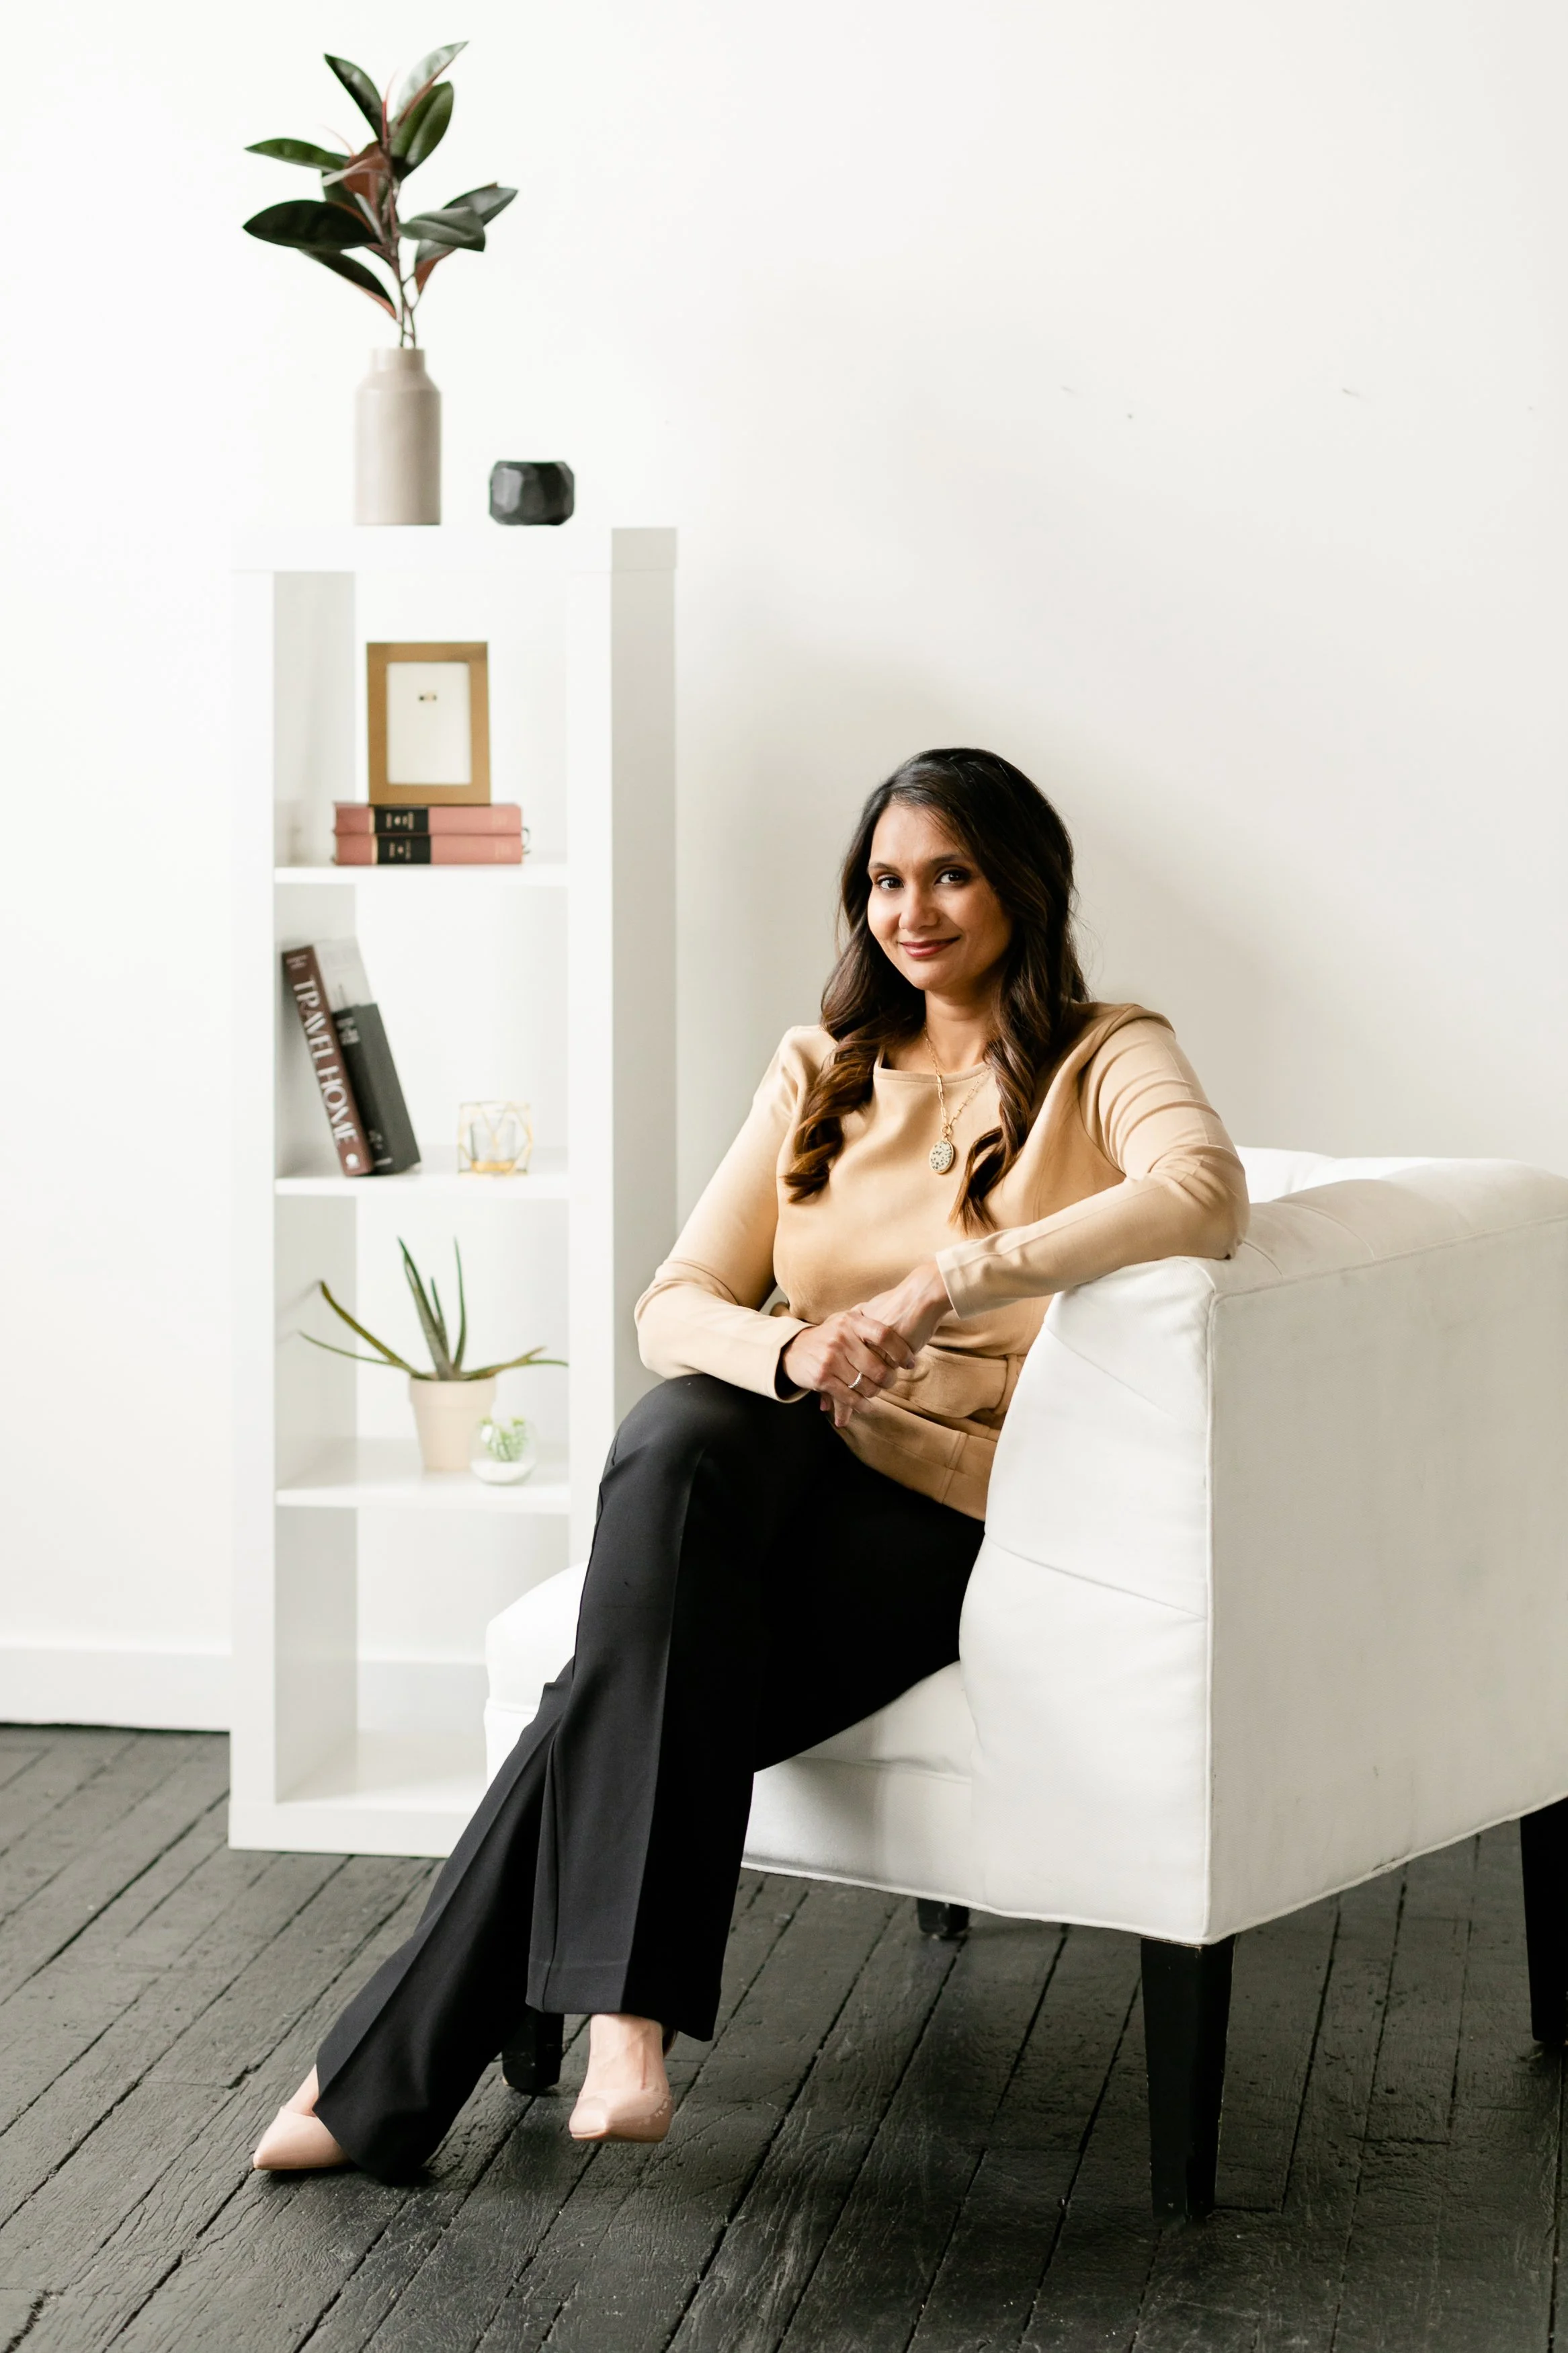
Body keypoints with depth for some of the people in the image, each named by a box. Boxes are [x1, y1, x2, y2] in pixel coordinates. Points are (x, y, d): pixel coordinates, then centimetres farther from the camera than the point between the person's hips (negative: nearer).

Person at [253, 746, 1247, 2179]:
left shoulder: (1105, 1062, 3)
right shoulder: (820, 1073, 17)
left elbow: (1206, 1195, -23)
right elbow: (676, 1307, 7)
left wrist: (947, 1281, -31)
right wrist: (793, 1349, -17)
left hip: (949, 1510, -4)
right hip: (785, 1462, 4)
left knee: (636, 1696, -27)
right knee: (681, 1437, -34)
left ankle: (397, 2073, -19)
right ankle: (628, 2007, -38)